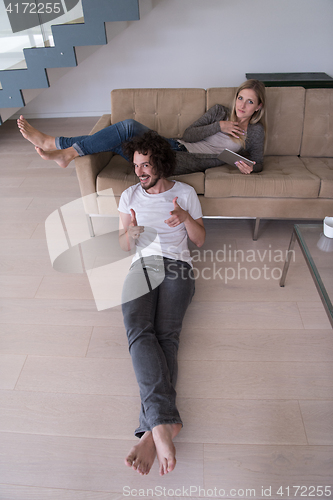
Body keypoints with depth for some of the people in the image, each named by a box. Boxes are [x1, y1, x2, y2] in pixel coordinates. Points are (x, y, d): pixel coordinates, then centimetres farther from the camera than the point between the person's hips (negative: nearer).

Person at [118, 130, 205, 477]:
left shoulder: (185, 192, 14)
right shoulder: (130, 196, 19)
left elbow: (200, 240, 12)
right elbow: (123, 246, 15)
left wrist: (186, 218, -8)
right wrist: (130, 233, -9)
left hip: (177, 265, -1)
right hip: (142, 265, 2)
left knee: (166, 334, -26)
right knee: (139, 332, -28)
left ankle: (153, 428, -31)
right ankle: (166, 422, -37)